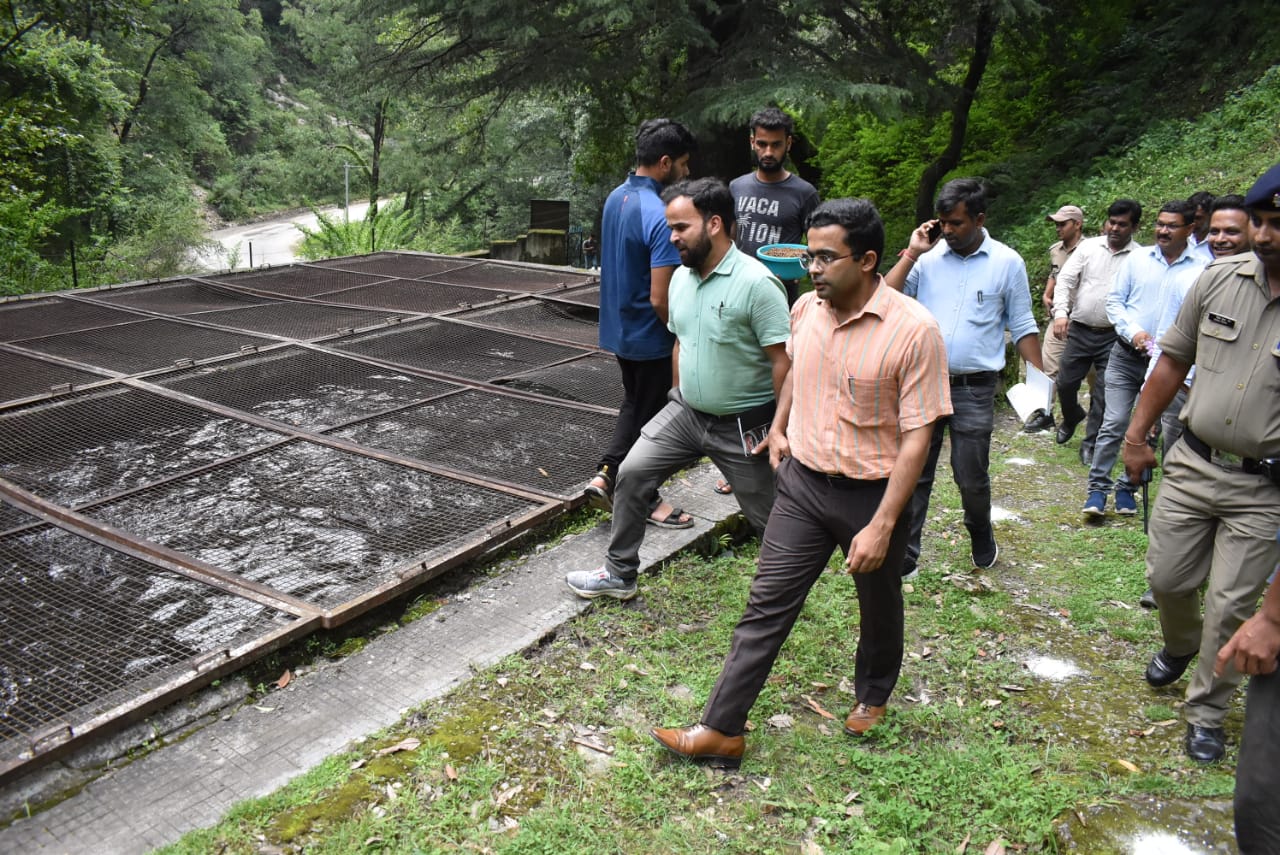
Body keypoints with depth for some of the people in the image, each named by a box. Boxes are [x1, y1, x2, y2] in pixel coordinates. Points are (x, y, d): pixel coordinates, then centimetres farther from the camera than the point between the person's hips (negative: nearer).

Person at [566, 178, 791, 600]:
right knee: (631, 474, 1)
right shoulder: (681, 277, 4)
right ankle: (619, 573, 17)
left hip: (743, 426, -6)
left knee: (770, 518, 6)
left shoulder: (756, 283, -21)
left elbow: (783, 359, -20)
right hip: (686, 412, 7)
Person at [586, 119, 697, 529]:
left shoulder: (614, 198, 2)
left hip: (618, 327, 8)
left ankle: (606, 475, 18)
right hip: (649, 337, -8)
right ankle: (647, 499, 24)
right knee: (651, 417, 9)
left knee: (634, 404, 24)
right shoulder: (659, 216, -26)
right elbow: (660, 299, -27)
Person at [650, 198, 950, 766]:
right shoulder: (806, 309, -3)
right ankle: (722, 729, 11)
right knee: (767, 605, 4)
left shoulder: (914, 330, -21)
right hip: (802, 483, 4)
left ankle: (873, 696, 47)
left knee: (879, 607, 19)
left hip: (872, 494, -4)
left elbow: (917, 437, -19)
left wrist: (882, 525, -21)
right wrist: (780, 427, 15)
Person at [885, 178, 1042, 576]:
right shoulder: (928, 256, 3)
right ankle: (904, 555, 11)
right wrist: (912, 252, -8)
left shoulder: (1007, 262, 1)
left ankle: (982, 541, 35)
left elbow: (1022, 326, 6)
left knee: (971, 477, 8)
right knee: (913, 472, 3)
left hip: (974, 389, -1)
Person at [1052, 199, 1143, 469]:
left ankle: (1091, 442, 18)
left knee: (1104, 393, 2)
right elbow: (1065, 280, 3)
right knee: (1066, 382, 10)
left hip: (1114, 336, -2)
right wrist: (1061, 312, -12)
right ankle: (1071, 418, 41)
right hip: (1079, 330, 2)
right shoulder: (1089, 246, 4)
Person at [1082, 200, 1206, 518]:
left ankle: (1127, 488, 23)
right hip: (1125, 356, 0)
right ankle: (1098, 488, 3)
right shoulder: (1137, 258, 3)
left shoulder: (1201, 270, -3)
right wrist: (1133, 332, -10)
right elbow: (1114, 300, 5)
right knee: (1113, 423, -4)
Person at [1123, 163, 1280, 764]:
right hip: (1193, 462, 3)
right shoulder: (1219, 279, -4)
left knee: (1231, 607, 5)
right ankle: (1180, 645, 47)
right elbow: (1174, 360, 7)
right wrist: (1136, 435, 8)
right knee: (1167, 579, 14)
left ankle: (1206, 714, 26)